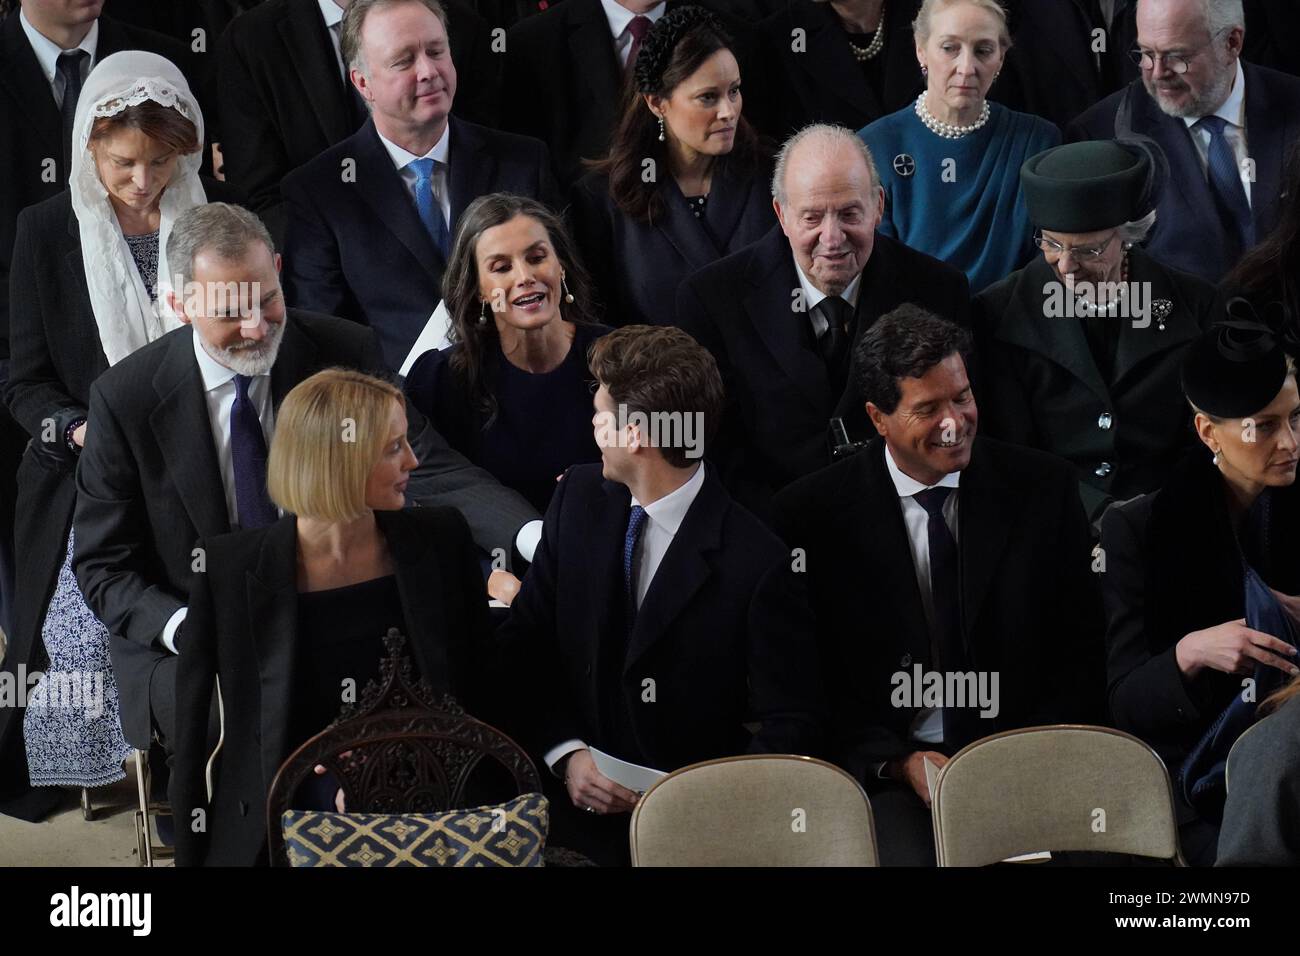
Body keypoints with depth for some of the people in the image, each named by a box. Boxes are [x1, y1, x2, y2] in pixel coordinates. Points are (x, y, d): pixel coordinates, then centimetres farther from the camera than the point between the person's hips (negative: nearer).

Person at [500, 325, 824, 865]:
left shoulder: (756, 565, -13)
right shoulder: (579, 497, 4)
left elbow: (790, 726, -7)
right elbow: (526, 644, 9)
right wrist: (565, 753, -5)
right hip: (579, 809, 3)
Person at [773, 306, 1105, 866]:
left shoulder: (1043, 488, 4)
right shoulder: (812, 514, 0)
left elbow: (1080, 652, 7)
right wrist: (899, 761, -11)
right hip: (889, 775, -1)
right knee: (909, 855, -30)